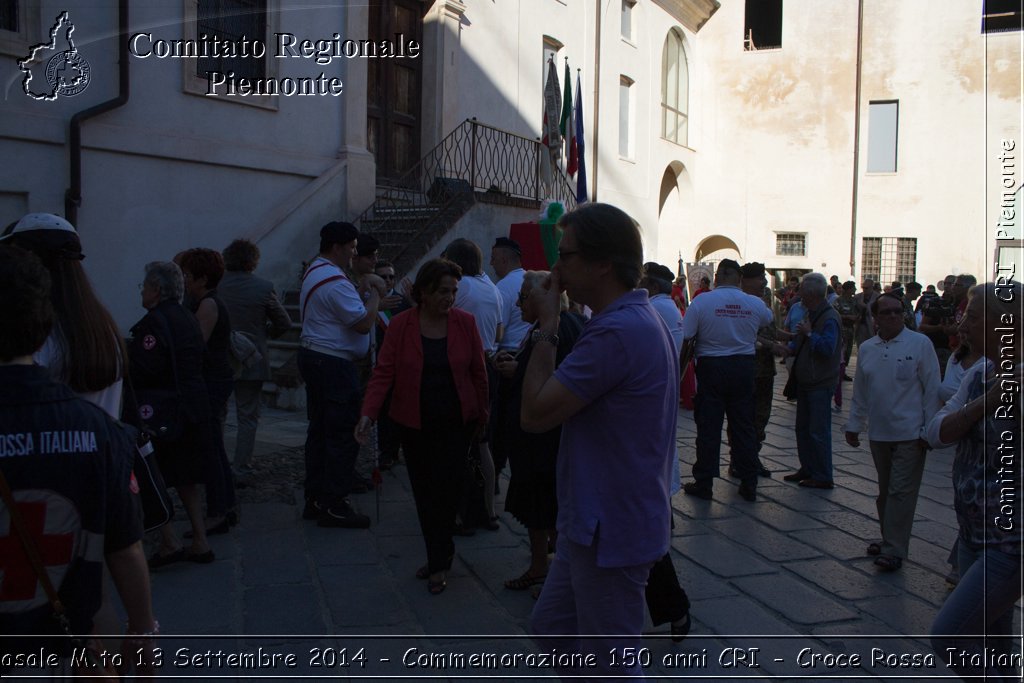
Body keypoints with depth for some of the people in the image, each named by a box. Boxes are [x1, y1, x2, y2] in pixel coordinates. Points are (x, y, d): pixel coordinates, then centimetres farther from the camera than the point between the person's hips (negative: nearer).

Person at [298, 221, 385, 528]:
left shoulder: (314, 272, 16)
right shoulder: (334, 280, -18)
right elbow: (364, 322, -21)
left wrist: (363, 289, 7)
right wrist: (375, 292, -7)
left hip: (312, 356, 11)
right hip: (334, 365, -11)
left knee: (320, 430, 15)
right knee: (343, 434, -5)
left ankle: (315, 499, 21)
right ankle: (334, 505, -1)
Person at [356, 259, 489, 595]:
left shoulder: (464, 322, -5)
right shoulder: (401, 325, -5)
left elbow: (478, 372, 2)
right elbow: (384, 372, -9)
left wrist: (481, 414, 7)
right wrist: (368, 413, -21)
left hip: (456, 423, -1)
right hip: (415, 425, 1)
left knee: (444, 491, -4)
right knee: (424, 493, 9)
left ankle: (439, 564, 11)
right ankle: (440, 556, 27)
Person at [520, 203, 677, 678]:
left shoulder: (616, 332, -26)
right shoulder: (639, 318, 9)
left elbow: (535, 414, -22)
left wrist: (546, 328, -16)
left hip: (611, 528, -10)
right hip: (595, 521, 10)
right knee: (552, 624, 23)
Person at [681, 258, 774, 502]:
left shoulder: (701, 302, -11)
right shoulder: (755, 304, -1)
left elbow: (684, 339, -12)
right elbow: (770, 320, 21)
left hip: (711, 368, -2)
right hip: (744, 368, 2)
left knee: (708, 427, 5)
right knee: (744, 426, 10)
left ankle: (704, 484, 10)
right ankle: (749, 485, 17)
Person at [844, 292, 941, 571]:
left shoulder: (920, 343, -6)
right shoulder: (866, 348, 8)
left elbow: (932, 389, -5)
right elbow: (860, 392, 16)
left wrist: (929, 430, -8)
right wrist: (854, 425, 16)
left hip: (909, 433, -5)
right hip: (878, 432, 5)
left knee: (901, 492, -5)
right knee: (885, 491, 14)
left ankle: (894, 551, -1)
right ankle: (889, 540, 27)